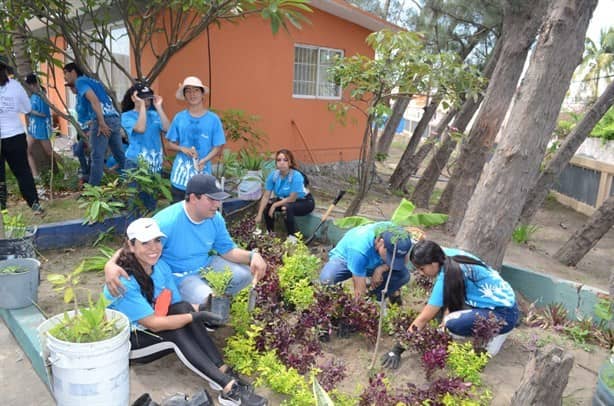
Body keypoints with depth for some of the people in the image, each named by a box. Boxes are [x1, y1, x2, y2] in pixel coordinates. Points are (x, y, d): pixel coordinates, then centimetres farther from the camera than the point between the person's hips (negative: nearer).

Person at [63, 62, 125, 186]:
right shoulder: (91, 81, 29)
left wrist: (101, 123, -19)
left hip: (104, 119, -8)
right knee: (119, 154, 12)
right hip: (115, 118, 8)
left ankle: (92, 187, 0)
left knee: (97, 156, -4)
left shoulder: (80, 81, 3)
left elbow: (94, 100, -13)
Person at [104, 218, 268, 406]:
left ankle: (223, 371, -30)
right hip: (125, 340, -6)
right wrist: (194, 317, -33)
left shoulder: (161, 266, -6)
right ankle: (228, 388, -36)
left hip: (151, 332, 6)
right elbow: (153, 324, -29)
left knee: (183, 309, -23)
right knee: (176, 332, -31)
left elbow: (178, 307, -5)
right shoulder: (124, 281, -28)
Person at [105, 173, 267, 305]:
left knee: (246, 274, -5)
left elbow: (228, 250, -2)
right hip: (178, 275, -6)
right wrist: (110, 265, -50)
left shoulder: (215, 218, -10)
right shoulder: (166, 222, -30)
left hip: (206, 266, 7)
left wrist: (252, 255, -21)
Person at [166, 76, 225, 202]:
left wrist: (204, 160, -18)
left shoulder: (213, 119, -3)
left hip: (202, 173, -2)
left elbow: (218, 147, -1)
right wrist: (182, 149, -13)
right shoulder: (179, 118, 3)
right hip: (180, 173, 2)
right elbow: (170, 144, 9)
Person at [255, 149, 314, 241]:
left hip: (305, 201, -6)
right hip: (285, 199, 6)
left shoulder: (296, 176, -31)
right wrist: (259, 214, -22)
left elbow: (292, 199, -27)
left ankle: (292, 236, -14)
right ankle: (270, 232, 9)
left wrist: (275, 205, -24)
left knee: (287, 208, -34)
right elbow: (266, 196, -15)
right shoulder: (273, 175, -17)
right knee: (266, 205, -13)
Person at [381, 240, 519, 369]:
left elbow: (424, 318, -21)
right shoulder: (448, 254, -5)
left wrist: (397, 349, -16)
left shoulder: (446, 277, -26)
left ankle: (494, 335, -2)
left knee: (453, 323, -29)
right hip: (501, 299, 9)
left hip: (505, 314, -9)